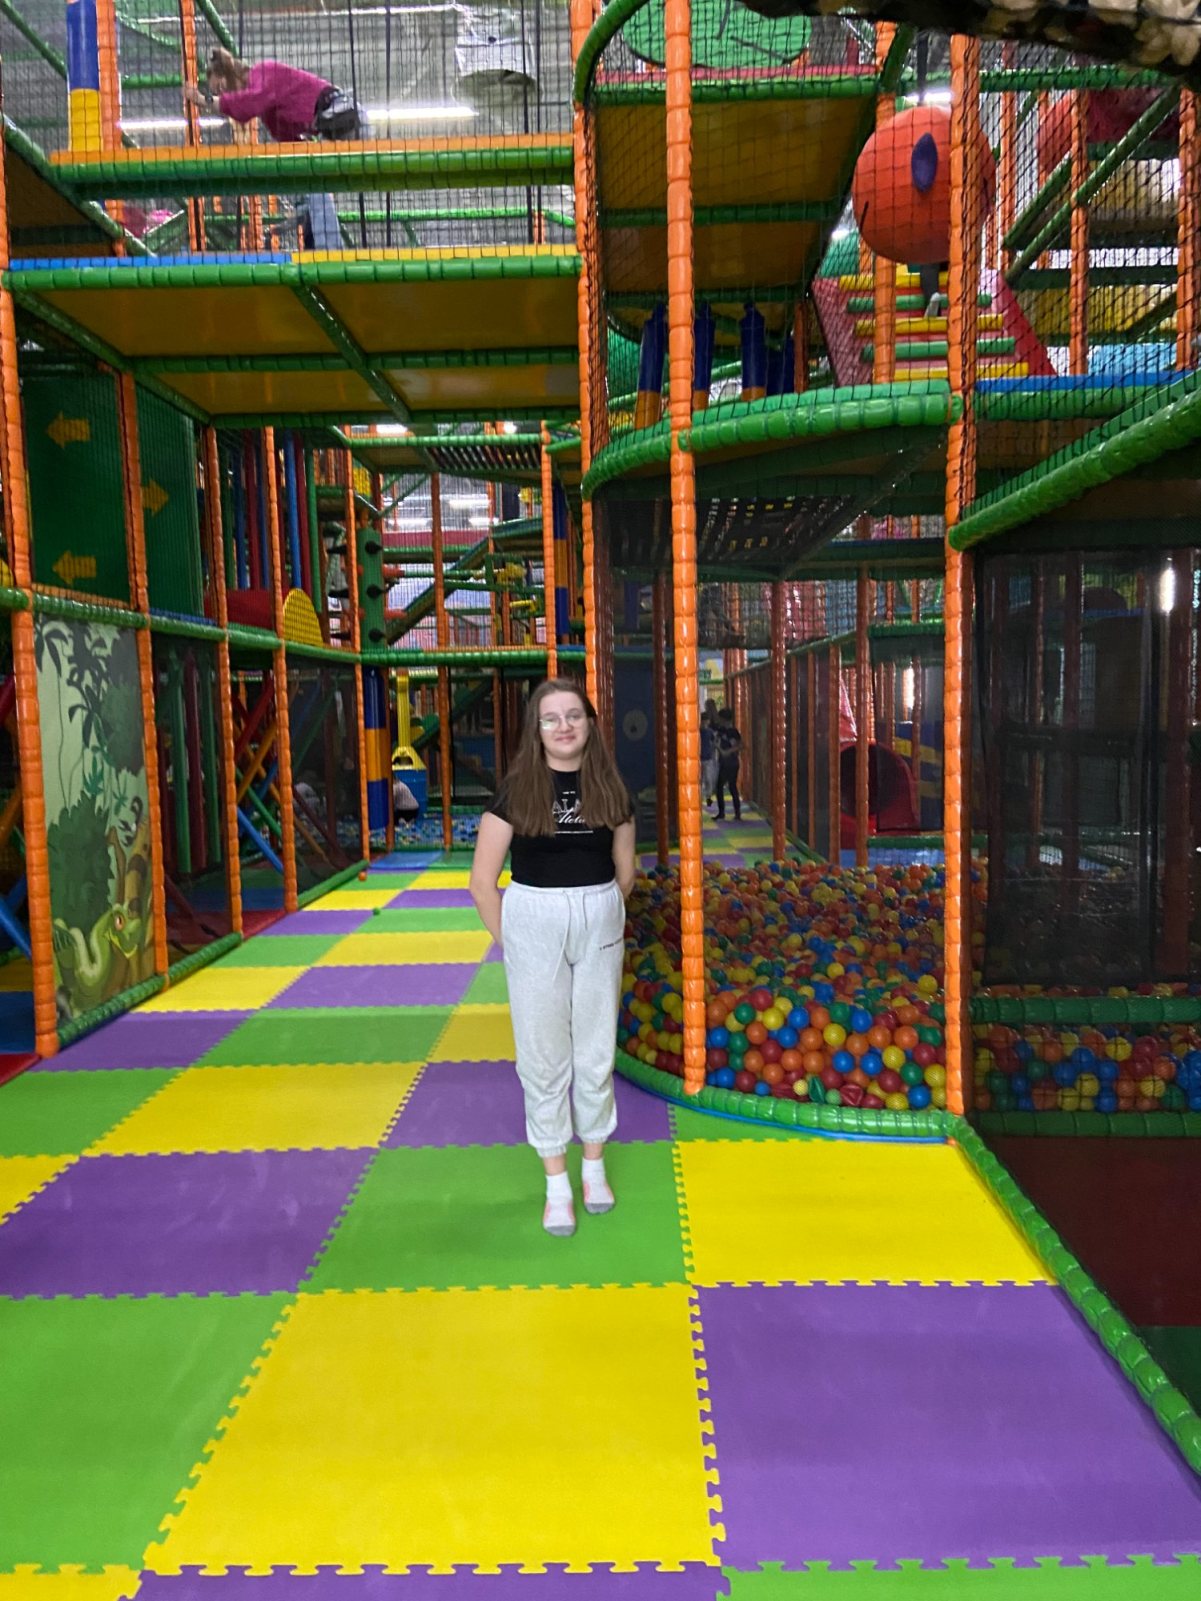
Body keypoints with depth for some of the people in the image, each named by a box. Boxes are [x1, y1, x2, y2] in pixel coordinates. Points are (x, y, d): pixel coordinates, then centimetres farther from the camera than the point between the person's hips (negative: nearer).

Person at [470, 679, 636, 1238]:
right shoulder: (517, 789, -6)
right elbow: (482, 881, -5)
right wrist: (511, 941, -4)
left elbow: (625, 871, 11)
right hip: (533, 922, -2)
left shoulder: (609, 788, 2)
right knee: (543, 1057, 6)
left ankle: (594, 1166, 32)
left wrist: (596, 919, 9)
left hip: (599, 925, 2)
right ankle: (556, 1183, 21)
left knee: (596, 1052, 12)